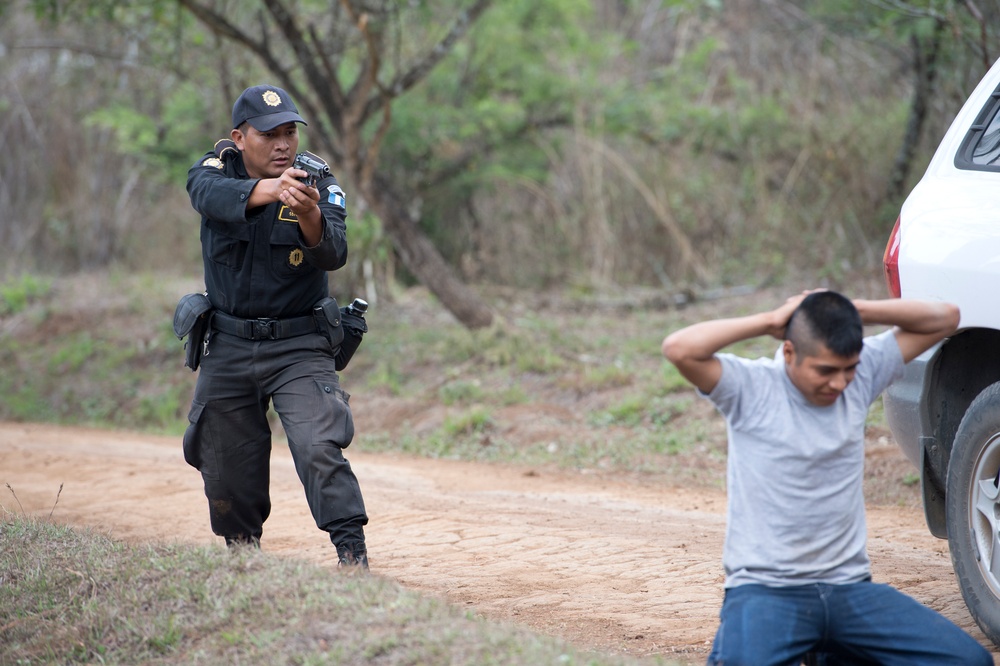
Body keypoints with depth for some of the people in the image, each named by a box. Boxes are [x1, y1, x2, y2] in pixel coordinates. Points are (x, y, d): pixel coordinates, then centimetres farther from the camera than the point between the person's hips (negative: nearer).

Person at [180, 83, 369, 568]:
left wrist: (310, 215, -48)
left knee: (319, 448, -22)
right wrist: (271, 189, -53)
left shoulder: (318, 182, -9)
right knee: (226, 472, 10)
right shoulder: (217, 168, -7)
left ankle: (353, 557, -21)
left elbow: (334, 254, -26)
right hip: (227, 347, 2)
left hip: (299, 346, -2)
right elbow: (214, 195, -32)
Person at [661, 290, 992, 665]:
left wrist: (855, 310, -5)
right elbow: (679, 349, -24)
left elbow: (944, 318, 9)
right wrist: (771, 321, -15)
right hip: (766, 589, -5)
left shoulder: (863, 375, 6)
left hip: (850, 587, 5)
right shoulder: (752, 388, -7)